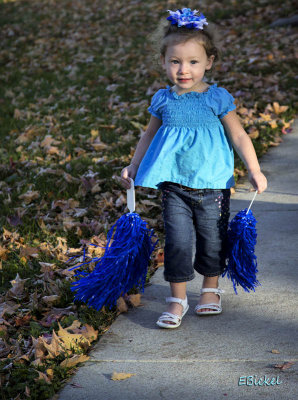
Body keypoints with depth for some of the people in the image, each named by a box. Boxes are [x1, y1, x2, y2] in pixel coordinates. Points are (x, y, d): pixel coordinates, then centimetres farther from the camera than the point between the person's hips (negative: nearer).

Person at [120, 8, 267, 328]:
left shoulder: (217, 98, -5)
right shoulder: (163, 100, 2)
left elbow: (238, 136, -2)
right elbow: (149, 136, 17)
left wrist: (254, 169, -11)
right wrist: (133, 167, 14)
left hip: (212, 186, -1)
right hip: (174, 187, 1)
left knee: (212, 240, 9)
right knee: (178, 242, -2)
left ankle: (210, 290, 32)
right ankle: (177, 300, 12)